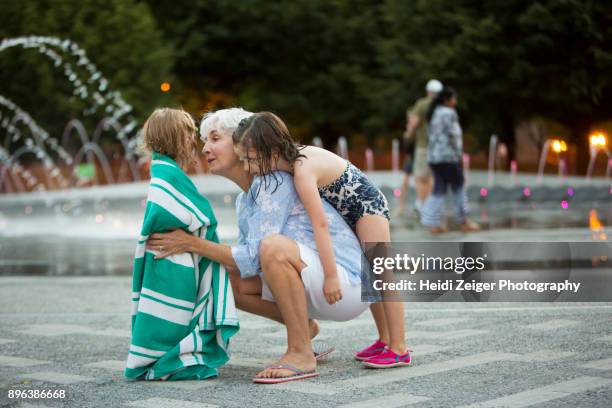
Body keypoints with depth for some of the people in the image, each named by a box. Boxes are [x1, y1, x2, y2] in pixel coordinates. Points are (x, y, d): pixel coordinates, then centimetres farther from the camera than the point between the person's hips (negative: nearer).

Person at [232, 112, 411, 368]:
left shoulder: (303, 171, -34)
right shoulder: (295, 156, -9)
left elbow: (320, 225, -37)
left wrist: (331, 275, -37)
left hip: (368, 205, -9)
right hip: (349, 214, 9)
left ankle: (399, 349, -6)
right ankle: (385, 339, 22)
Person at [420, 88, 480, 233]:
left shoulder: (434, 114, 16)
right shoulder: (449, 113, -11)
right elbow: (453, 136, -17)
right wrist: (459, 155, -9)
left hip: (434, 156, 8)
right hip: (448, 156, -8)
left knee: (439, 189, 7)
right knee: (459, 187, 4)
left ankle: (433, 224, -1)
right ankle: (464, 222, 11)